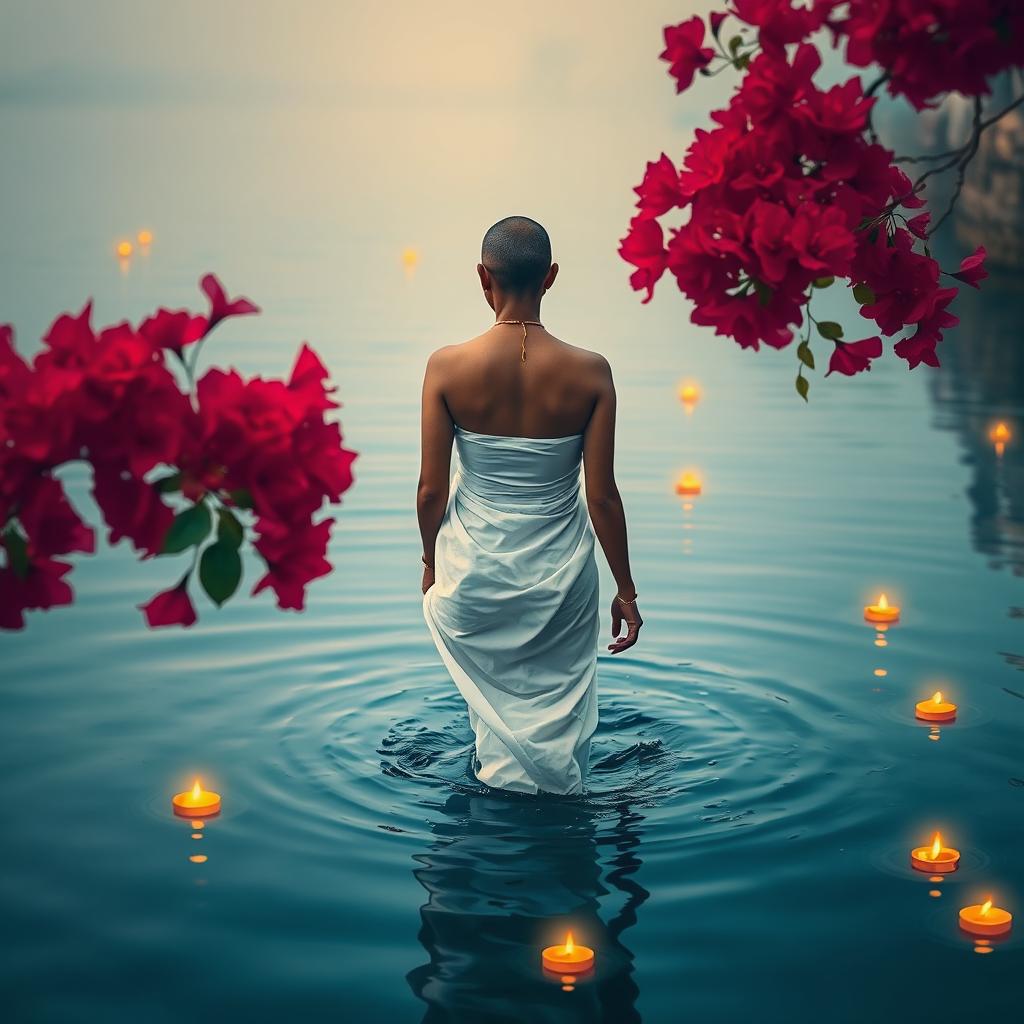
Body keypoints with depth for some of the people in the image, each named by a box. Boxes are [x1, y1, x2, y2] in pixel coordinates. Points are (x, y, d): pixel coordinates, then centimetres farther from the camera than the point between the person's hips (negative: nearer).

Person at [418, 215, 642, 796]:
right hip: (559, 573, 0)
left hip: (474, 568, 0)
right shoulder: (589, 373, -14)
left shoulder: (448, 367, -15)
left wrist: (432, 562, 12)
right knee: (557, 700, 22)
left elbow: (432, 489, -8)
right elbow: (603, 496, -9)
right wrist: (625, 589, 4)